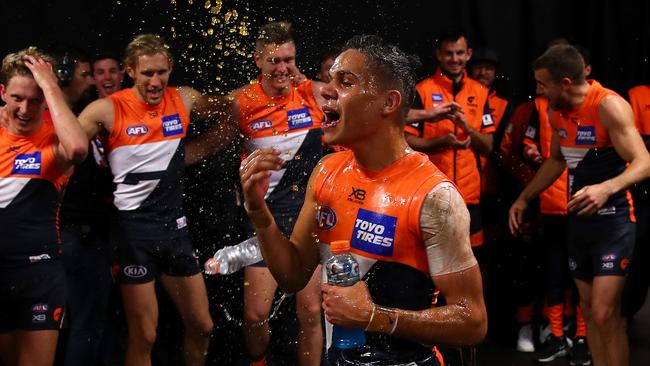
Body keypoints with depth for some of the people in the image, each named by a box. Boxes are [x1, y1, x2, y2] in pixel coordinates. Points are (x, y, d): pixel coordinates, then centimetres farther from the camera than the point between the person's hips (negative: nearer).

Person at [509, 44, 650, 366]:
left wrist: (606, 188, -43)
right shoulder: (556, 112, 6)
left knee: (604, 313, -14)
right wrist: (524, 198, 19)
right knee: (588, 310, 12)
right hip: (578, 217, 8)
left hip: (613, 220, -8)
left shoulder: (609, 106, -18)